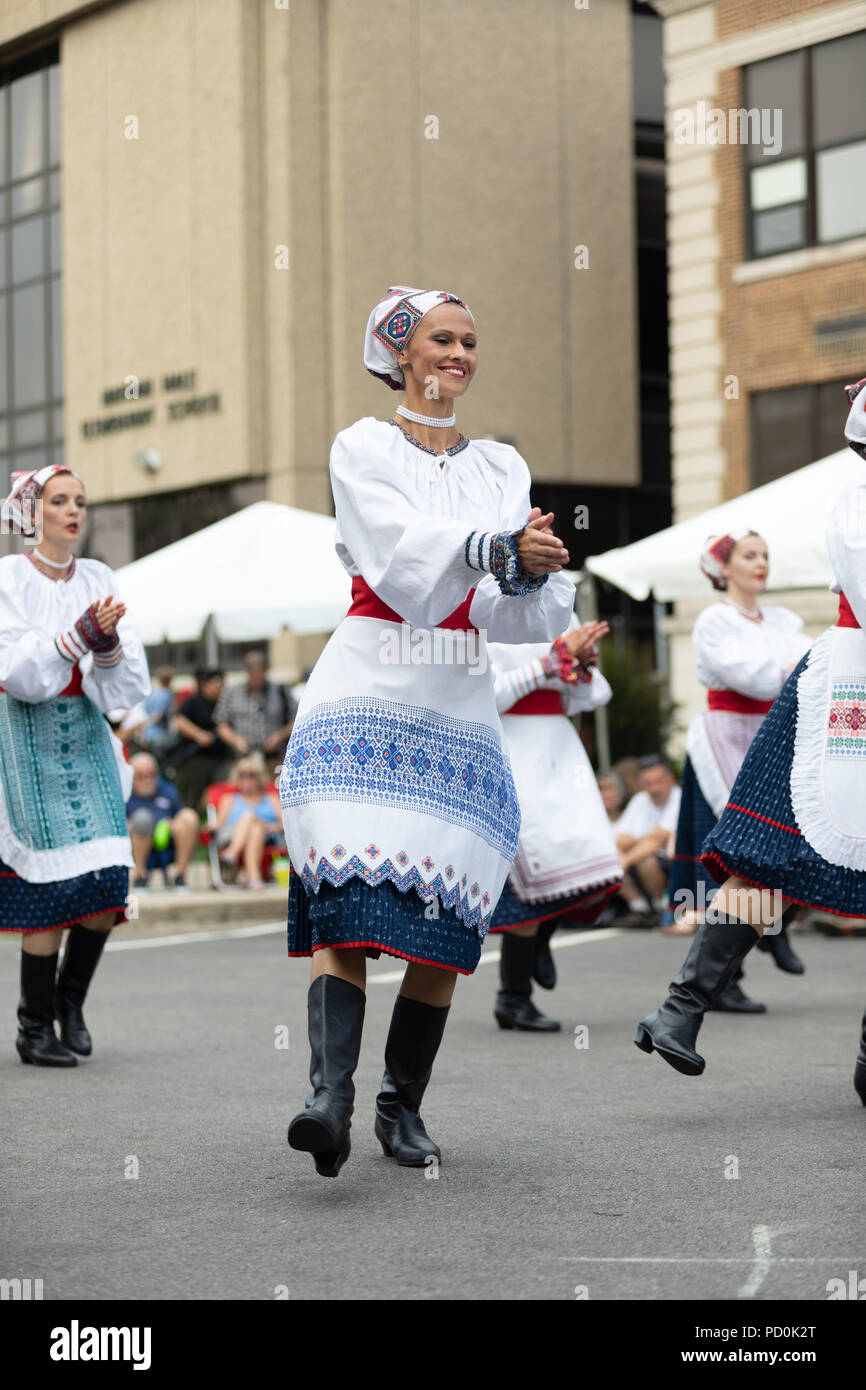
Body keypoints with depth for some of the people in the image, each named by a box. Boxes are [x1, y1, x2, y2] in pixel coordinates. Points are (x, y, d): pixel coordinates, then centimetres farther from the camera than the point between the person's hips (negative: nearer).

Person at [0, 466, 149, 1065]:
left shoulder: (98, 578, 10)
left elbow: (127, 682, 5)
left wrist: (107, 644, -15)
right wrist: (81, 633, -22)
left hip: (87, 735, 4)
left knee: (109, 879, -7)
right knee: (52, 884, -10)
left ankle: (70, 1002, 16)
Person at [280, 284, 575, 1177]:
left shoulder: (502, 467, 17)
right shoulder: (361, 448, 7)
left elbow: (512, 611, 6)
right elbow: (399, 548, -12)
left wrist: (531, 572, -17)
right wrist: (496, 548, -26)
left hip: (459, 708, 4)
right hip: (367, 694, -4)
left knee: (445, 920, -2)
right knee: (349, 899, -19)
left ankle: (402, 1105, 8)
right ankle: (331, 1093, -29)